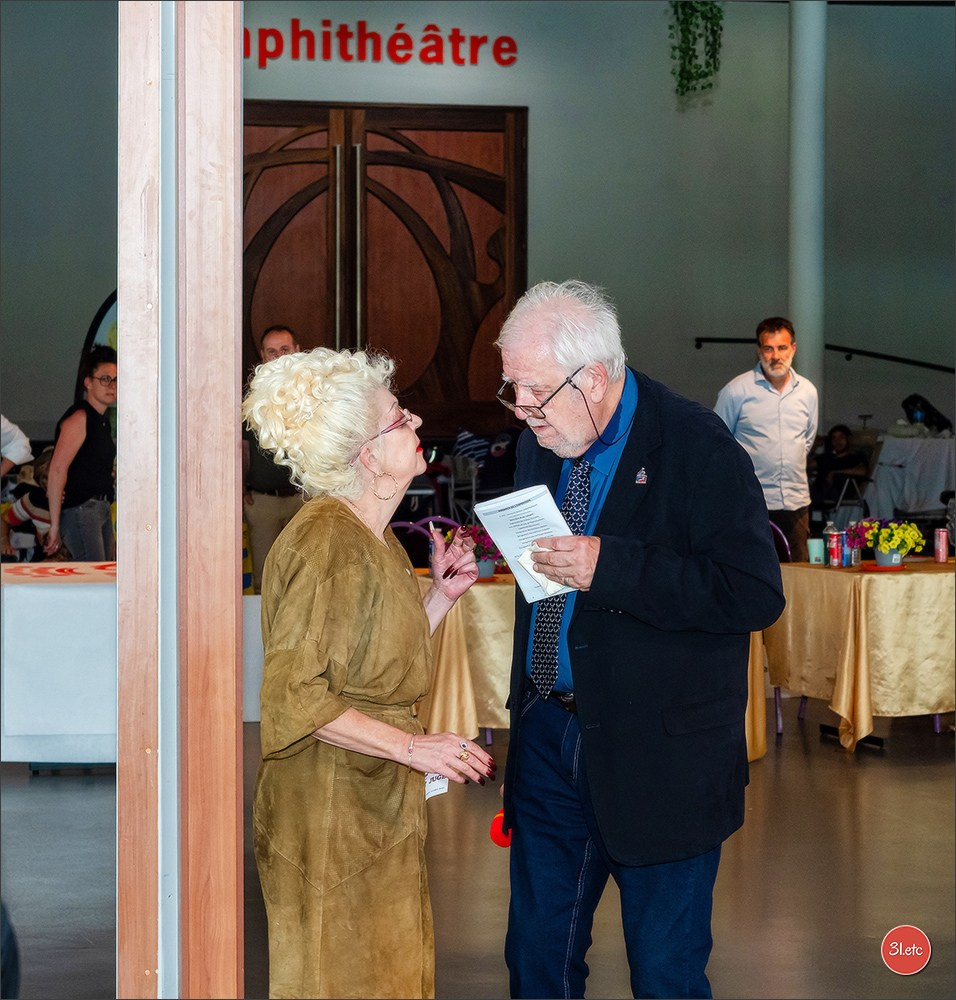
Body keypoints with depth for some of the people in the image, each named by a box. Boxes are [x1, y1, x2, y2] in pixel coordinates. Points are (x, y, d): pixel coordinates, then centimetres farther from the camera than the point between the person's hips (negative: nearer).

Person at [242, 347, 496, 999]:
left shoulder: (377, 541, 11)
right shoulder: (327, 542, -19)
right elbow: (295, 697, -23)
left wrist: (441, 594, 5)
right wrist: (413, 745, -22)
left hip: (380, 808, 9)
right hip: (330, 812, -9)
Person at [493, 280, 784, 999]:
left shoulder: (697, 447, -15)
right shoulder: (541, 442, 8)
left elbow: (756, 594, -22)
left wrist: (610, 567, -26)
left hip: (660, 752, -6)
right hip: (550, 736, 6)